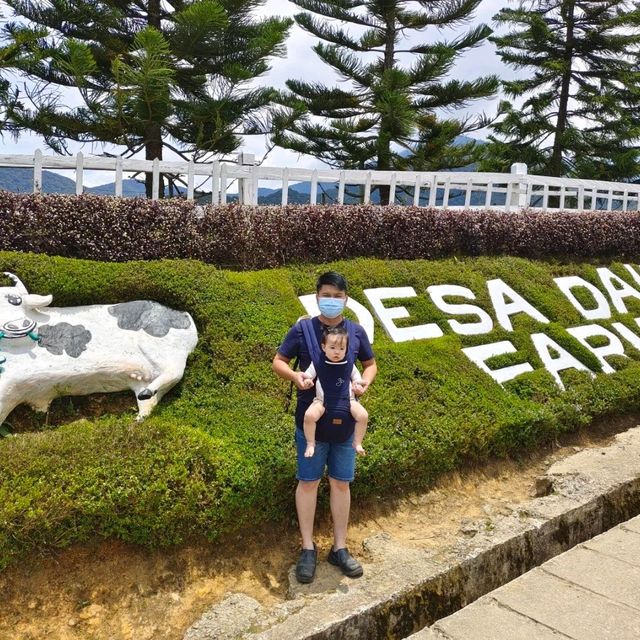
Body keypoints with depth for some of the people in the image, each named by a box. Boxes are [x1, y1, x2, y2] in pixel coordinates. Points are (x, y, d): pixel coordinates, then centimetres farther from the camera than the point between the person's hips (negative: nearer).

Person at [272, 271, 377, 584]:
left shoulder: (356, 332, 2)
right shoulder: (302, 329, -5)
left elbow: (370, 363, 14)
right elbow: (278, 361, 2)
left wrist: (366, 381, -8)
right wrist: (294, 375, -19)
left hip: (344, 422, 2)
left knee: (341, 482, 10)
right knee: (308, 482, 5)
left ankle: (340, 548, 24)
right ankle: (308, 548, 20)